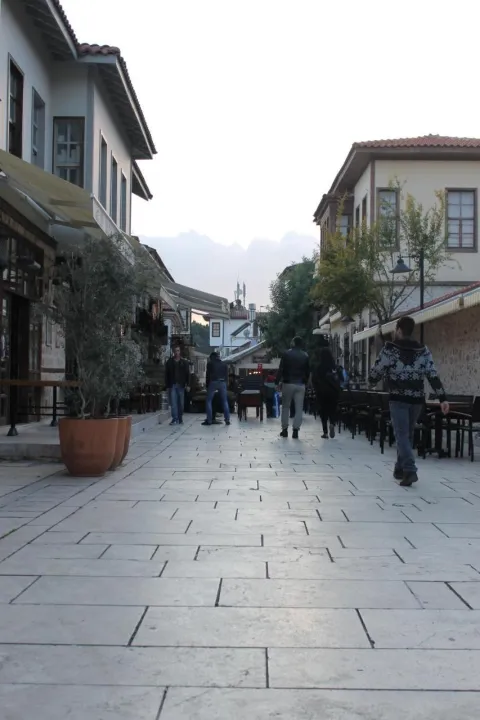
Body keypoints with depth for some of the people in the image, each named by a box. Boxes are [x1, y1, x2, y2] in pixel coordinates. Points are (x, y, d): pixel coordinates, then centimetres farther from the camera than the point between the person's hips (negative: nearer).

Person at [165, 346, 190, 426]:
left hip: (181, 385, 0)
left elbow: (187, 374, 5)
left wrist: (187, 385, -3)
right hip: (172, 385, 0)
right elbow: (166, 374, 7)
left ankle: (180, 419, 13)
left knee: (181, 403, 4)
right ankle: (175, 419, -10)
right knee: (173, 403, -8)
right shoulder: (169, 362, 7)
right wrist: (167, 386, 0)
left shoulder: (184, 362, 7)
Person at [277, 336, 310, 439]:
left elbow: (281, 369, -7)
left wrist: (278, 381, -1)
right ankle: (295, 431, -4)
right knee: (299, 408, 2)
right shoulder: (305, 356, 6)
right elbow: (308, 371, 9)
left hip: (288, 383, -2)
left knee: (285, 407, 10)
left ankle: (284, 430, 10)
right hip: (301, 385, 2)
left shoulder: (287, 354, -4)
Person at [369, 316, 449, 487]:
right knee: (408, 434, 17)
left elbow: (377, 371, -2)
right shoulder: (424, 351, 6)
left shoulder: (389, 349, -4)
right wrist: (442, 398, -4)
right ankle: (400, 469, 25)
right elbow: (433, 376, -1)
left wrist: (371, 381, 22)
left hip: (398, 398, -4)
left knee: (402, 435, -5)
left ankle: (410, 471, -20)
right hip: (417, 399, 4)